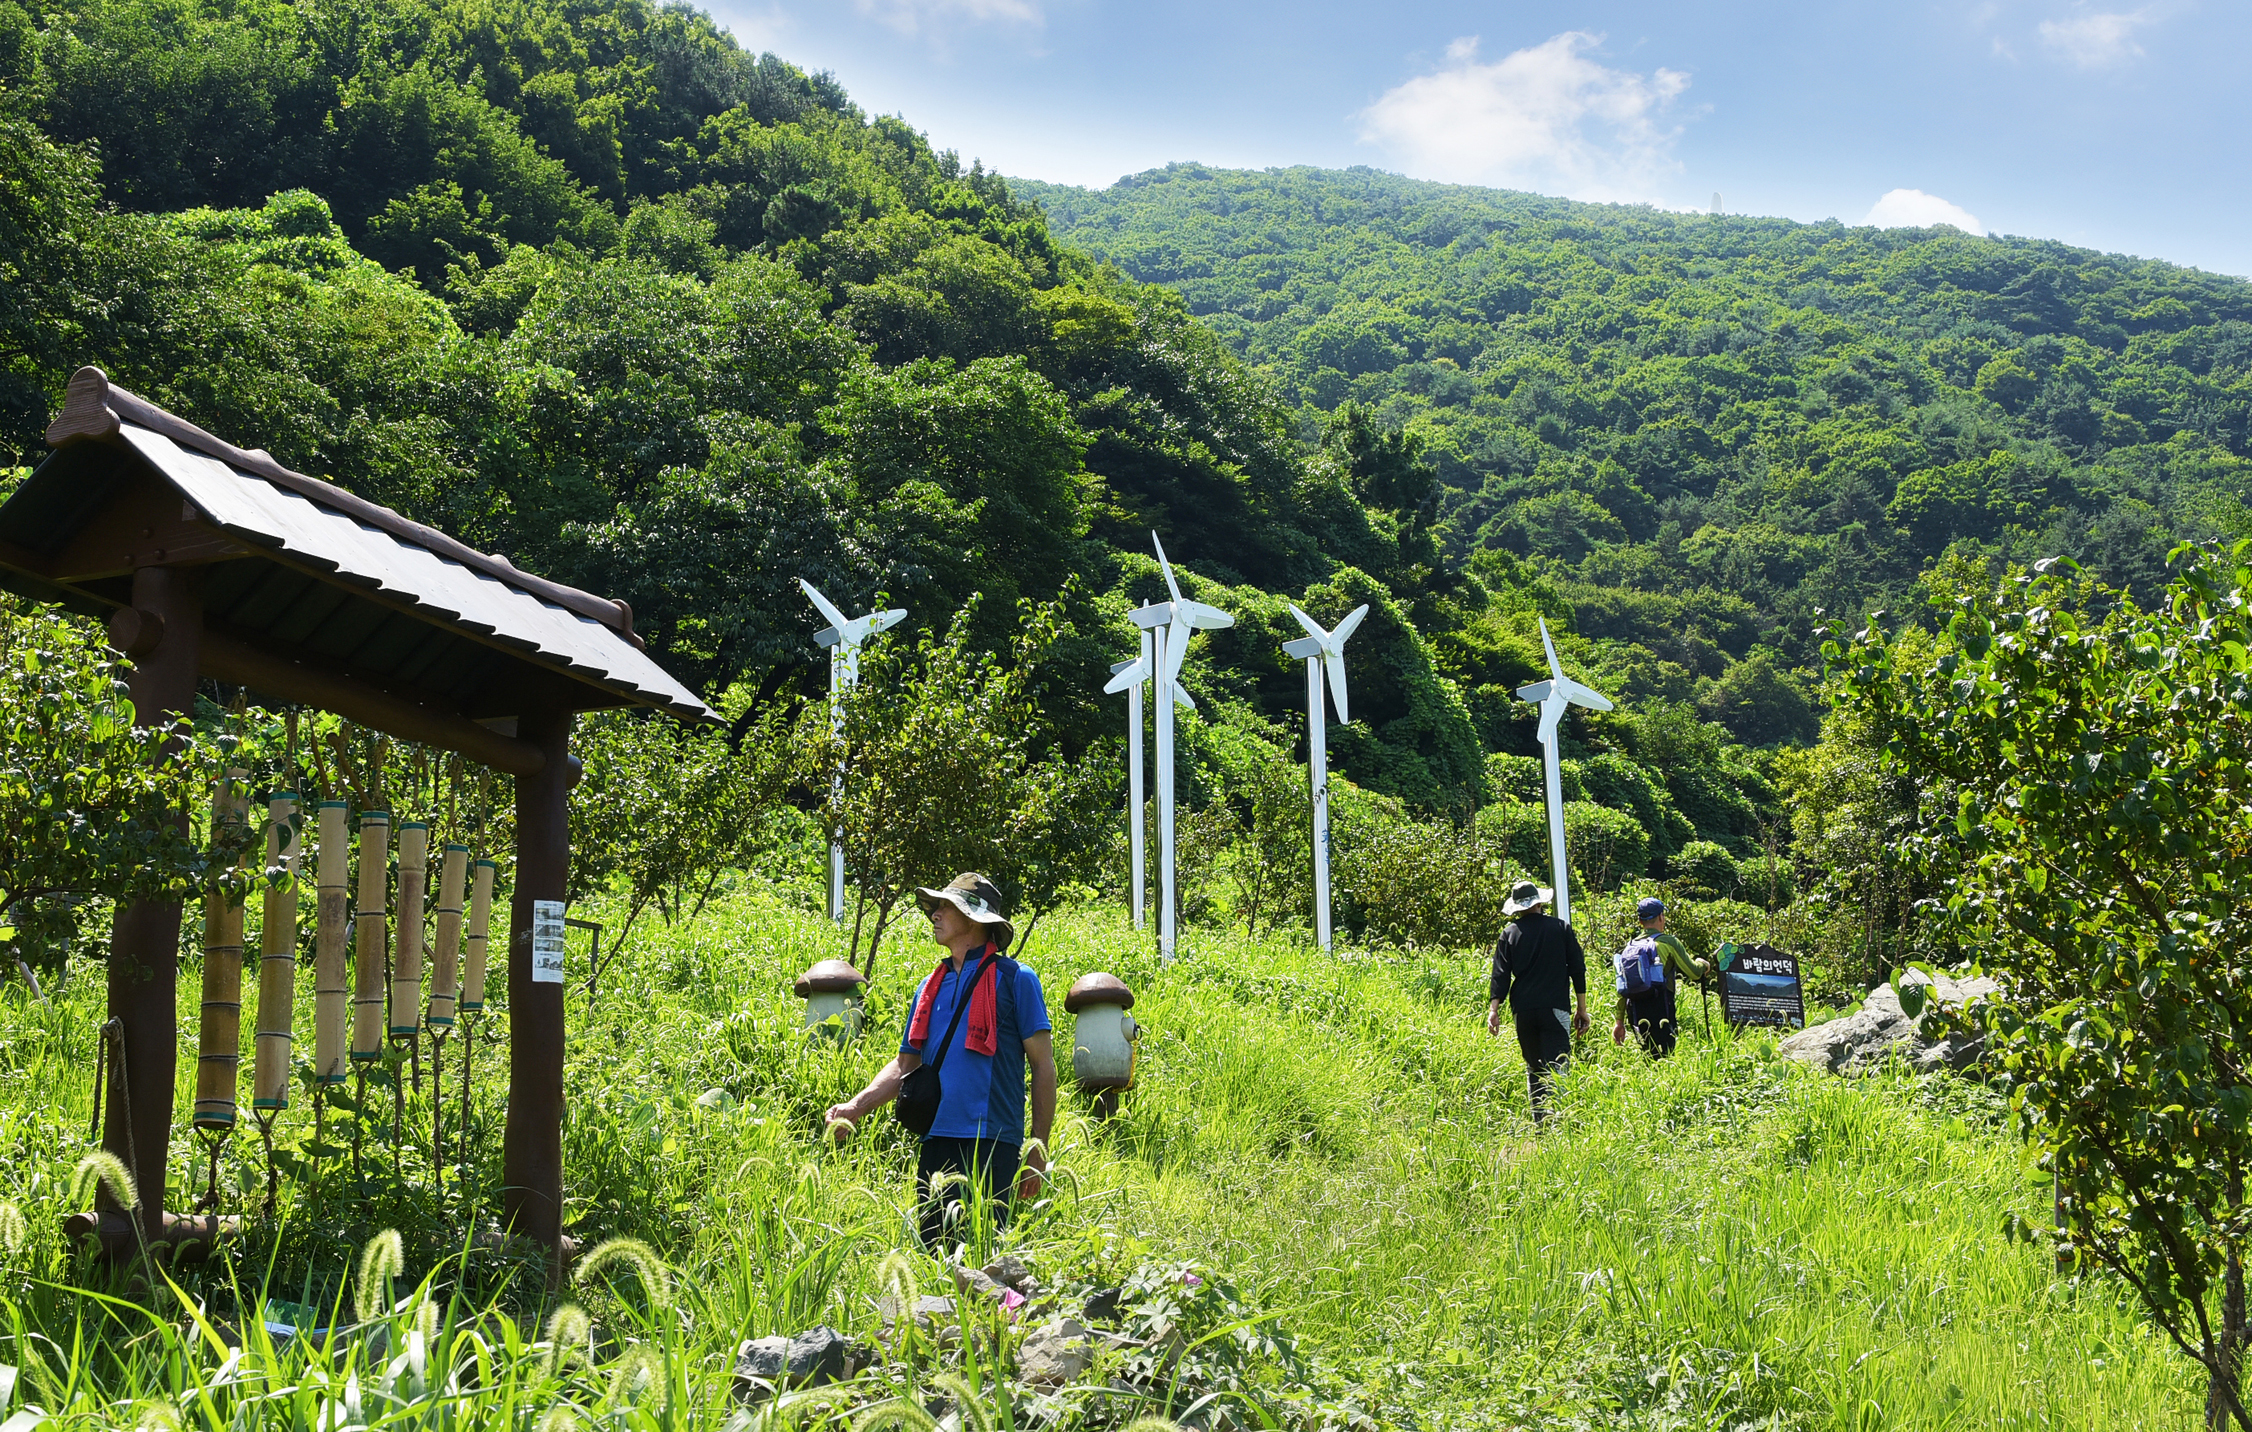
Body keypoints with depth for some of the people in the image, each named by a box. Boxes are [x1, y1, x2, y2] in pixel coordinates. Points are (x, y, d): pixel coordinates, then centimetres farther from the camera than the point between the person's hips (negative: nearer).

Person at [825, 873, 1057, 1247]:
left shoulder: (1014, 979, 2)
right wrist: (856, 1107, 5)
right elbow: (905, 1065, 21)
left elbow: (1043, 1067, 1)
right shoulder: (931, 988, 18)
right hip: (935, 1142, 6)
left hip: (991, 1143, -6)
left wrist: (1038, 1150, -3)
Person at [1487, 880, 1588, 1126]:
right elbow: (1577, 968, 6)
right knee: (1557, 1068, -8)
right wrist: (1582, 1007, 11)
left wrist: (1494, 1008, -1)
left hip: (1523, 1011, 2)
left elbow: (1500, 974, 1)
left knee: (1534, 1069, 15)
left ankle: (1538, 1122, 15)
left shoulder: (1509, 933, 7)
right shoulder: (1560, 928, 5)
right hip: (1555, 1009, -2)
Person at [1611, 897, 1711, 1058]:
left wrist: (1620, 1021, 15)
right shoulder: (1668, 942, -4)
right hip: (1659, 1008, -5)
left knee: (1648, 1056, 15)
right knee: (1665, 1056, -7)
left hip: (1634, 1010, 6)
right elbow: (1694, 972, 0)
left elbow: (1622, 986, 11)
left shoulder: (1630, 946, 11)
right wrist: (1702, 964, 23)